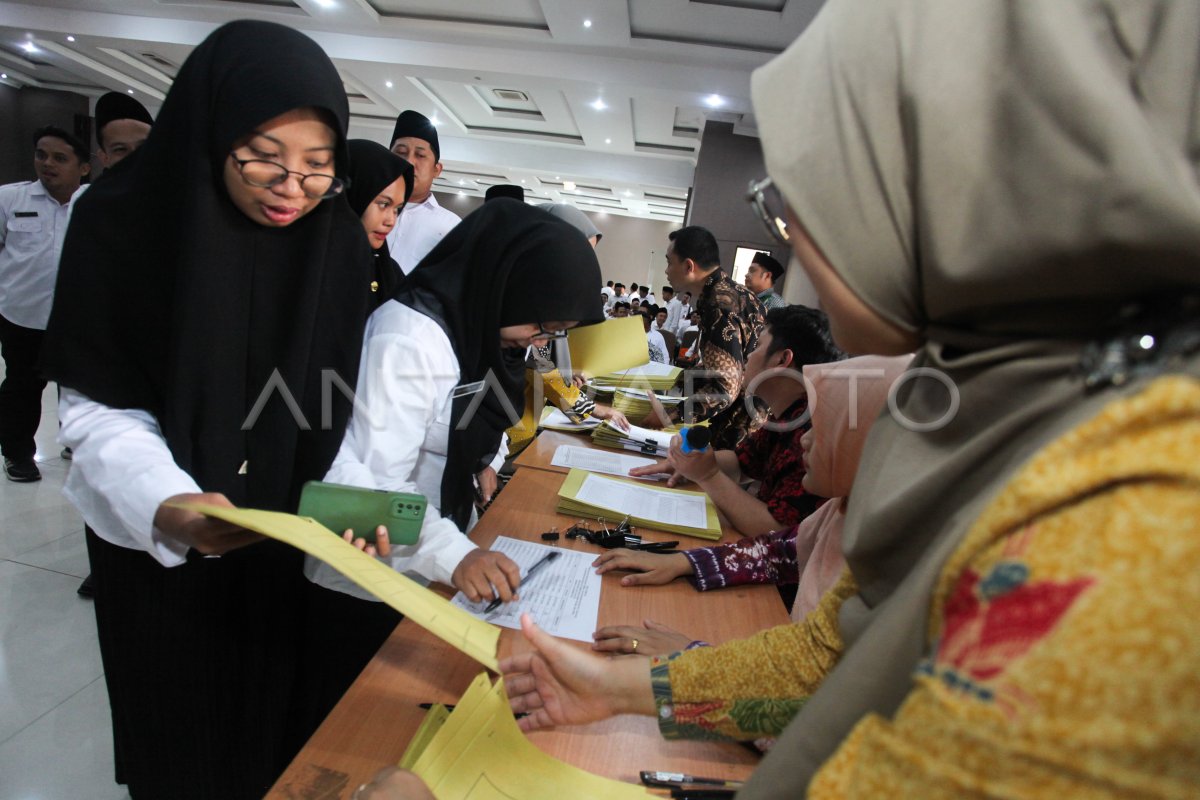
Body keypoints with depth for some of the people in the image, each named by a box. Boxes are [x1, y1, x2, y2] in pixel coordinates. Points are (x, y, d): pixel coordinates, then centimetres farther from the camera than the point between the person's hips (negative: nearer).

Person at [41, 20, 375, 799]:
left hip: (287, 543, 2)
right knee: (179, 724, 19)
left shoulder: (341, 244, -9)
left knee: (272, 709, 22)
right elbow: (100, 409, -15)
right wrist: (169, 507, -32)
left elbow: (340, 399, -4)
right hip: (157, 543, -1)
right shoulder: (122, 223, -15)